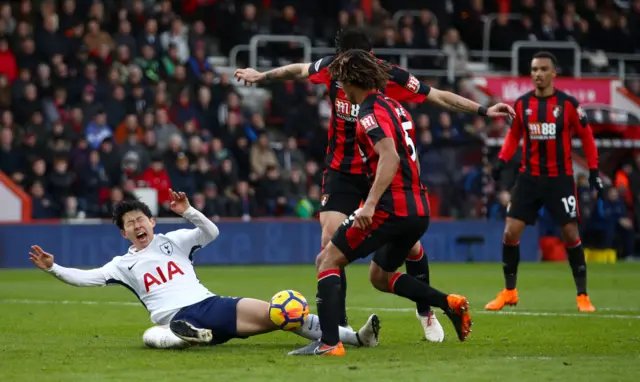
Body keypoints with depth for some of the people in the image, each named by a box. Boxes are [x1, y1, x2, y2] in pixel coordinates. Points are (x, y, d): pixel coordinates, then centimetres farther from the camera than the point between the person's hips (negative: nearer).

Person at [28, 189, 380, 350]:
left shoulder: (173, 240, 20)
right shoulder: (124, 264, 18)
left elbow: (211, 233, 12)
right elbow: (86, 278, 9)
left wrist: (187, 212, -4)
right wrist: (53, 268, -3)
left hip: (212, 305, 2)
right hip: (176, 320, -2)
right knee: (150, 337, -42)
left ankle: (355, 337, -22)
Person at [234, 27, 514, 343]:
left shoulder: (393, 78, -17)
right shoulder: (331, 68, -12)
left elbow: (439, 97, -7)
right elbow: (298, 70, 10)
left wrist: (484, 111, -11)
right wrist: (263, 76, 18)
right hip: (342, 171, 1)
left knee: (409, 242, 0)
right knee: (330, 242, -15)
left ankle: (425, 311, 27)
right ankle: (338, 325, -6)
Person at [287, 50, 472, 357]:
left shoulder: (371, 111, -10)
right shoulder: (393, 107, 18)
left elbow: (390, 157, -24)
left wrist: (370, 203, -30)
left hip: (391, 207, -9)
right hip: (418, 209, 9)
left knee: (327, 261, -4)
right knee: (379, 277, 25)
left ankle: (329, 343, -15)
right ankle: (450, 303, 12)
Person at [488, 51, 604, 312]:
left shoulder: (568, 104, -6)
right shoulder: (522, 104, 2)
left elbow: (586, 136, 2)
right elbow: (514, 135, 15)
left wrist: (593, 170, -4)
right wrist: (502, 160, 0)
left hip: (560, 178, -2)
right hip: (529, 177, 3)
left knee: (571, 234, -3)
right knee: (511, 232, -4)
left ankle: (582, 295, 9)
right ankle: (509, 291, 11)